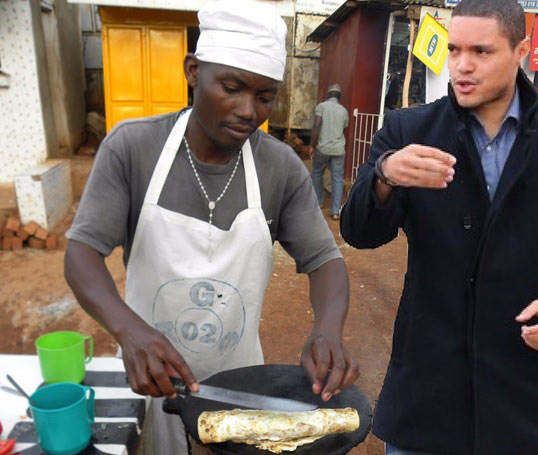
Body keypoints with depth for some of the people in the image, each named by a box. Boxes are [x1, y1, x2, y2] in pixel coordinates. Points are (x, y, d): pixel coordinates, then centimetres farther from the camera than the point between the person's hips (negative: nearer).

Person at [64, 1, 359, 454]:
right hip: (150, 378, 0)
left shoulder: (283, 167, -13)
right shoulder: (131, 146, -16)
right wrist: (128, 327, -35)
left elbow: (324, 258, -9)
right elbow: (83, 251, -16)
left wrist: (328, 329, -29)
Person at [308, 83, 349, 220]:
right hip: (339, 149, 2)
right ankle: (335, 211, 0)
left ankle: (318, 202, 29)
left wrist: (312, 145, -6)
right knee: (337, 178, 3)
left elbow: (316, 126, -11)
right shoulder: (344, 110, 9)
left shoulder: (322, 106, -2)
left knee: (317, 174, 18)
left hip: (322, 148, -2)